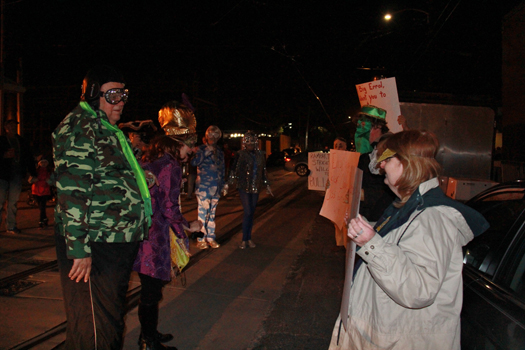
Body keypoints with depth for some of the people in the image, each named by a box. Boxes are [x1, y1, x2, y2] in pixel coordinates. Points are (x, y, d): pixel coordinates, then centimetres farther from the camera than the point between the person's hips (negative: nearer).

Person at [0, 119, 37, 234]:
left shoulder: (22, 141, 14)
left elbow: (29, 158, 16)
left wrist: (33, 174, 11)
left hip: (17, 175, 3)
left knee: (13, 202, 6)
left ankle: (11, 226, 12)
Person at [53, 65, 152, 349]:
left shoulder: (107, 129, 21)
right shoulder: (80, 126, -11)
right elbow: (72, 190, -20)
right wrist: (78, 248, -24)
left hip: (117, 241, 10)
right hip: (94, 246, -10)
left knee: (112, 317, 20)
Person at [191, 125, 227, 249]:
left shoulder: (220, 152, 15)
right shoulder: (201, 149, -2)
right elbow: (194, 162, -19)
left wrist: (224, 184, 19)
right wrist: (206, 152, -23)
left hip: (216, 188, 5)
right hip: (203, 187, -5)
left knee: (212, 213, 12)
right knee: (203, 213, -5)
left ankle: (210, 237, 20)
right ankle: (201, 239, 5)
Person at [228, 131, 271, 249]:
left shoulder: (260, 155, 9)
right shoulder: (240, 154, -4)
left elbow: (263, 171, 17)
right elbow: (234, 169, -5)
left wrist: (267, 185, 17)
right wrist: (229, 183, -11)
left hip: (255, 188, 4)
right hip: (244, 187, -4)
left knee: (251, 213, 8)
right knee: (248, 212, -9)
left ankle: (249, 239, 19)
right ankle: (244, 239, 2)